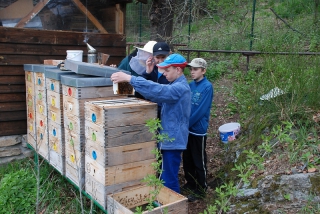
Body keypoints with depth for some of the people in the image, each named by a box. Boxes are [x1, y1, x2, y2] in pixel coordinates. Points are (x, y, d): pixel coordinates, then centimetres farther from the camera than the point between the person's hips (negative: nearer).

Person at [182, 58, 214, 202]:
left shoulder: (207, 87, -14)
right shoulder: (190, 85, 7)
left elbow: (201, 110, -19)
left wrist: (186, 123, -16)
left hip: (198, 129, -7)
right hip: (186, 128, 7)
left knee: (199, 161, 5)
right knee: (187, 159, 16)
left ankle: (201, 190, 19)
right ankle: (190, 183, 34)